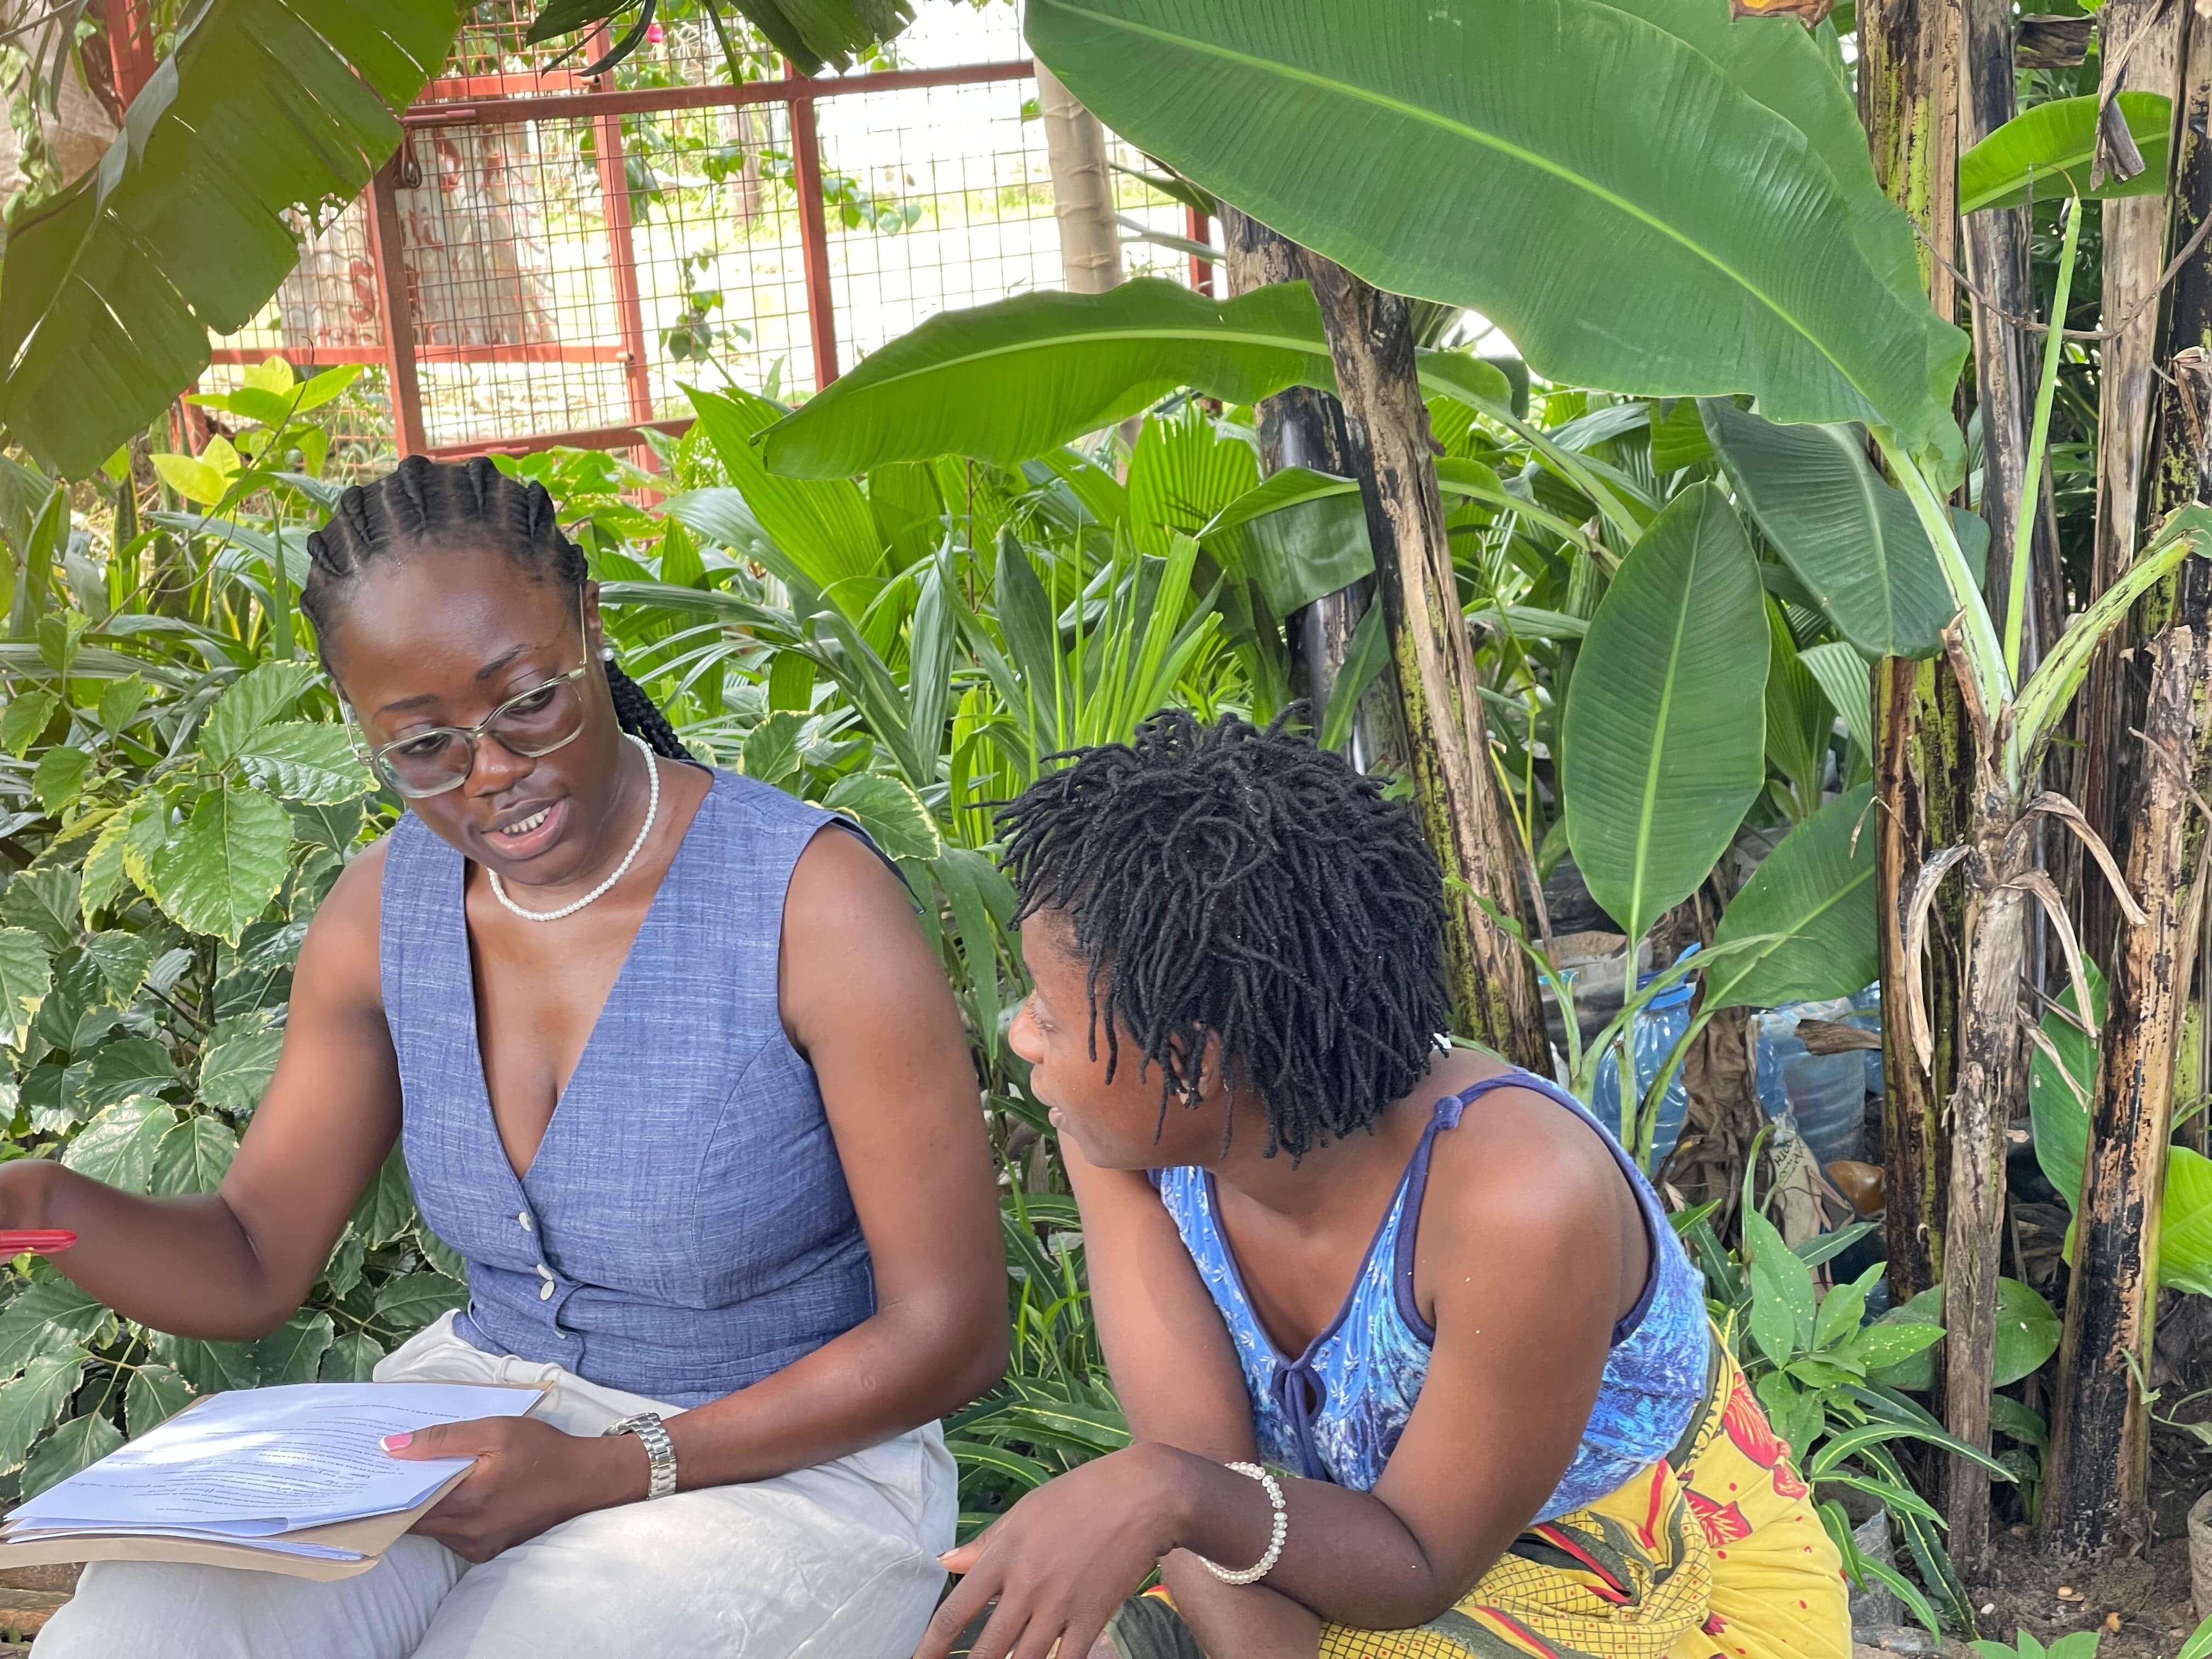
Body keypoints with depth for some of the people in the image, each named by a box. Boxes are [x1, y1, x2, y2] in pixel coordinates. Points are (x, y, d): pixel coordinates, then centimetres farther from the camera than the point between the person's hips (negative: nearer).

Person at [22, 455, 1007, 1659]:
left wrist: (608, 1470, -20)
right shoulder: (382, 913, -2)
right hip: (484, 1404, 5)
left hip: (784, 1457, -4)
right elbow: (251, 1266, 4)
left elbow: (953, 1332, -16)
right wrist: (45, 1206, -18)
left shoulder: (814, 903, -20)